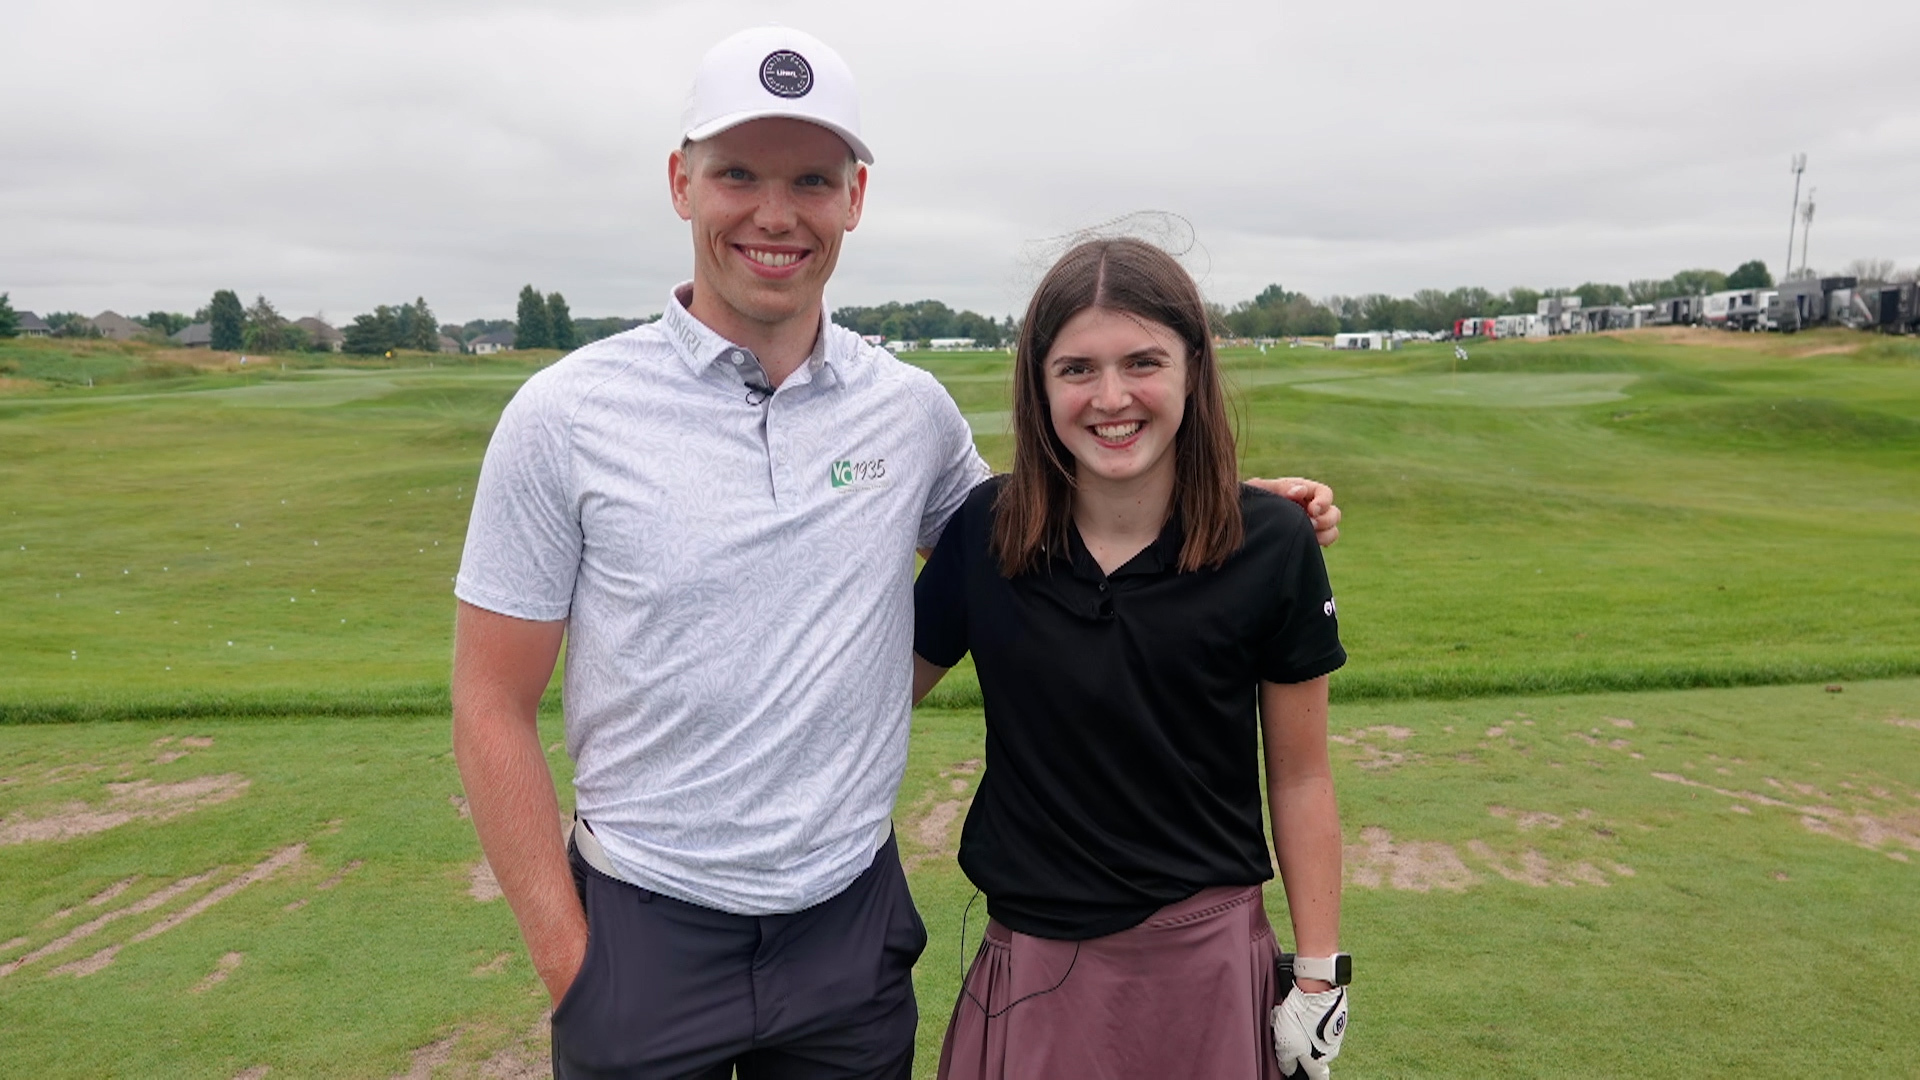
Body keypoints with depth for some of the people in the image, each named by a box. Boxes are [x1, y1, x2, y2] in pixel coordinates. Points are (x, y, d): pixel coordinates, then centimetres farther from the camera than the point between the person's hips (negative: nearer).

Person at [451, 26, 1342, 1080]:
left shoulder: (911, 408, -1)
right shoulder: (564, 417, -8)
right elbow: (493, 707, -4)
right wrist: (567, 961, -7)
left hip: (855, 921, 2)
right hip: (644, 932, -2)